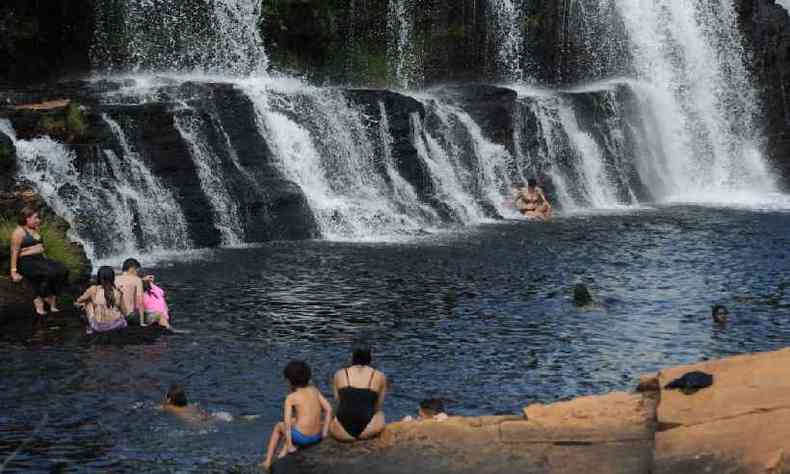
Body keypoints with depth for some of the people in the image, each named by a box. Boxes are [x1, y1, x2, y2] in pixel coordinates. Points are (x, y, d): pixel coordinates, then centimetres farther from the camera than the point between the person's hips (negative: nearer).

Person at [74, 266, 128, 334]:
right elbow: (124, 311, 4)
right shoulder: (118, 292, -5)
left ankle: (91, 327, 23)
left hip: (99, 327, -3)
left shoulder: (94, 290, -10)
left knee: (88, 301, 19)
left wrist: (78, 303, 30)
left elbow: (78, 301, 6)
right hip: (117, 325, 3)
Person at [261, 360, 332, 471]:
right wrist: (324, 432, 7)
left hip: (301, 437, -5)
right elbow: (328, 409, 4)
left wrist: (289, 444, -10)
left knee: (279, 426, 28)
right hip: (317, 437, 5)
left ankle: (268, 462, 29)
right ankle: (284, 451, 35)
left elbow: (287, 422, -15)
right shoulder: (314, 390, 8)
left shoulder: (291, 397, -7)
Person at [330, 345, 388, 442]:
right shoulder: (380, 377, 8)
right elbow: (378, 406, 15)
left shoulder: (339, 374, 11)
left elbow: (338, 401, 16)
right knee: (380, 415, 33)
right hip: (367, 431, -2)